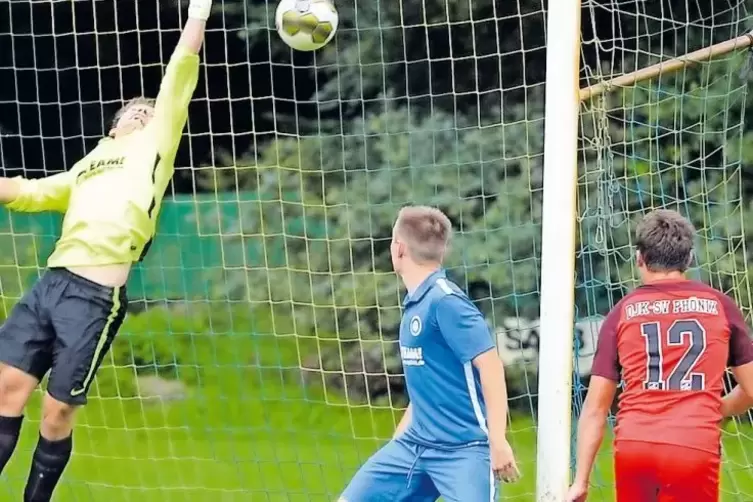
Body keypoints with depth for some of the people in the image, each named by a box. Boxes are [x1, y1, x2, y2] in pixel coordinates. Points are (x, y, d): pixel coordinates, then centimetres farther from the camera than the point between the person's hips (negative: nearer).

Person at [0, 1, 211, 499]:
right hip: (51, 282, 5)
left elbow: (177, 83, 8)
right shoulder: (87, 167, 28)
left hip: (97, 296, -5)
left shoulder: (154, 146, 14)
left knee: (58, 412, -3)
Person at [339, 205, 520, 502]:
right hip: (416, 444, 10)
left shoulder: (445, 301, -18)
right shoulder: (415, 302, 9)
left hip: (464, 449, -10)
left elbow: (491, 367, -22)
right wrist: (404, 428, 28)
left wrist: (498, 441, -25)